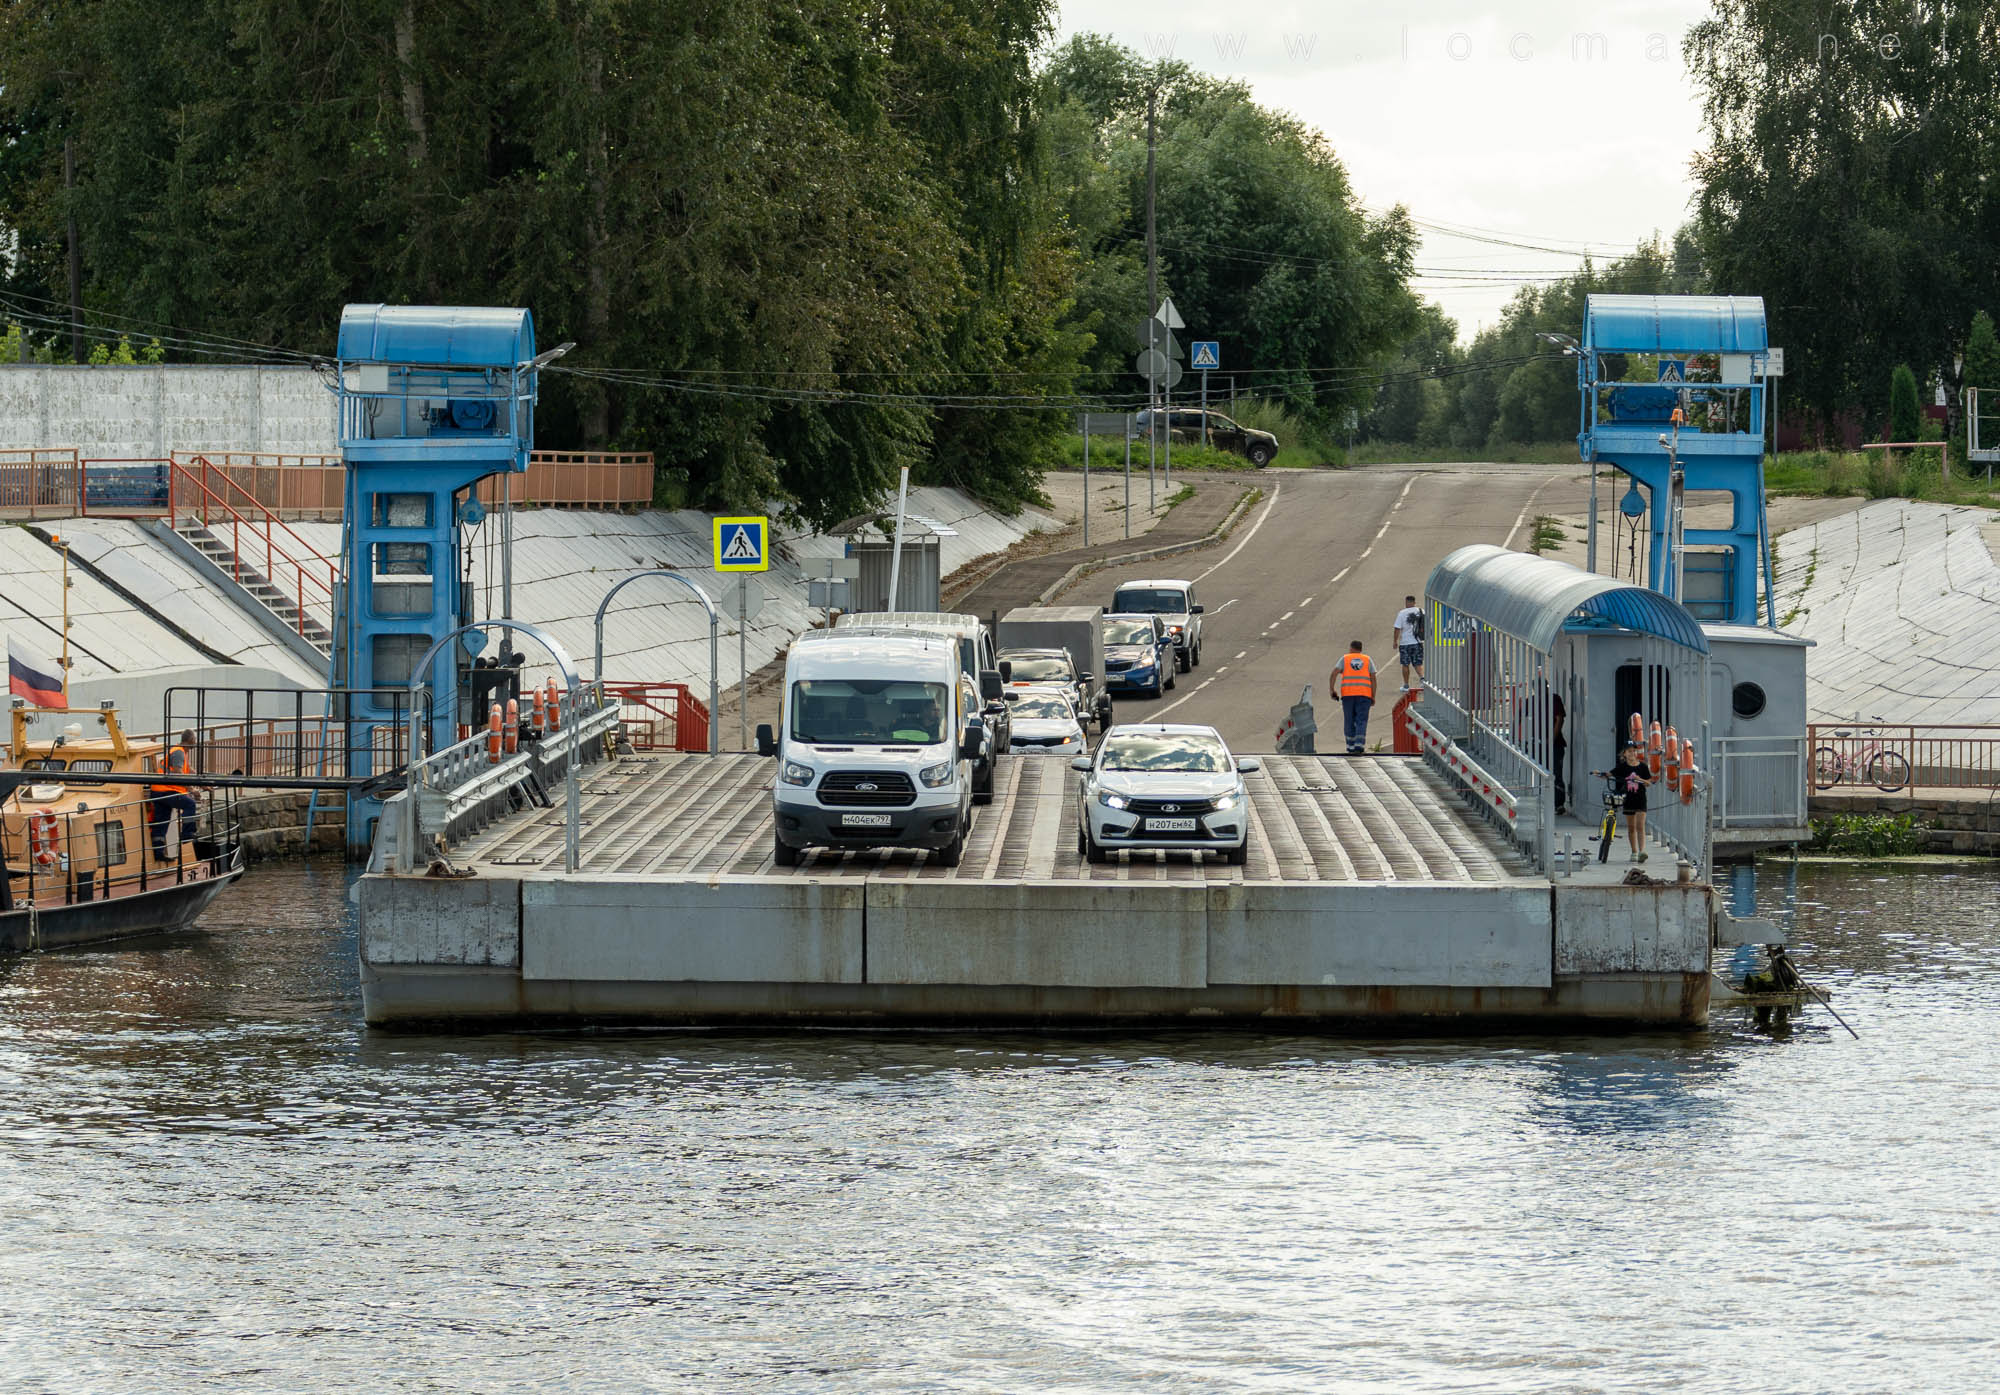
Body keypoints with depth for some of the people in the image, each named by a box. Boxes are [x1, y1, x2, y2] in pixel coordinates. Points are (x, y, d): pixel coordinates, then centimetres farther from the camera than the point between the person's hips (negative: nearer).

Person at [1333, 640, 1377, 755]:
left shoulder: (1344, 659, 10)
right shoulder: (1368, 660, 11)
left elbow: (1334, 673, -4)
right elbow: (1373, 678, 3)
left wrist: (1332, 689, -4)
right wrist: (1373, 697, 5)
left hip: (1347, 694, 0)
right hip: (1364, 694, 0)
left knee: (1349, 721, 10)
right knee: (1361, 722, -3)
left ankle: (1351, 747, 10)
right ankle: (1359, 746, -19)